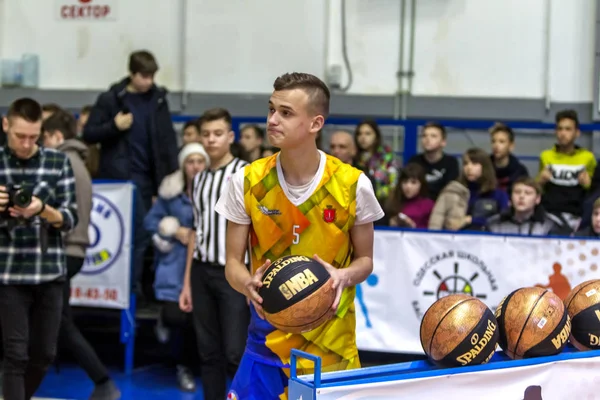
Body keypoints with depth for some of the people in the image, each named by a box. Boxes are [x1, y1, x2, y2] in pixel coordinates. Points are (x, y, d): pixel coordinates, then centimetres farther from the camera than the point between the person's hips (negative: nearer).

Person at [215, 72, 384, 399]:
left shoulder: (353, 185, -9)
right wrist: (249, 284, -24)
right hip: (267, 339, 1)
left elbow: (365, 260, 3)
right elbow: (233, 263, -1)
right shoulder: (247, 182, -6)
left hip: (332, 346, -1)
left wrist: (344, 276, -20)